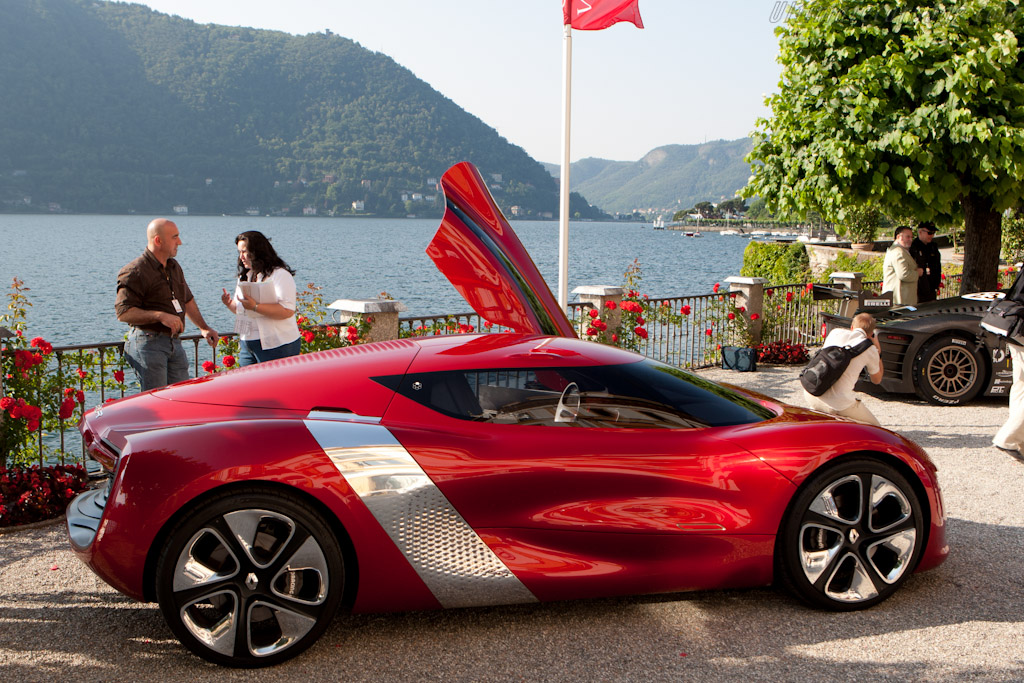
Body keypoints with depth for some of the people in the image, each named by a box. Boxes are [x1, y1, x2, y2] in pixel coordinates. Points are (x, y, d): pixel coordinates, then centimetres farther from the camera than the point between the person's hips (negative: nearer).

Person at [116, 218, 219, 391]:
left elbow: (187, 300, 30)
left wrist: (204, 328, 28)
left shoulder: (174, 267, 17)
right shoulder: (135, 272, -11)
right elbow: (123, 312, -17)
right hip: (148, 344, -8)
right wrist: (160, 316, -24)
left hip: (174, 343, 8)